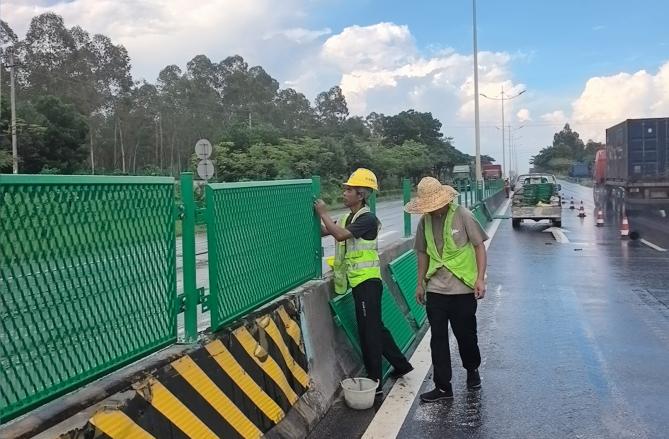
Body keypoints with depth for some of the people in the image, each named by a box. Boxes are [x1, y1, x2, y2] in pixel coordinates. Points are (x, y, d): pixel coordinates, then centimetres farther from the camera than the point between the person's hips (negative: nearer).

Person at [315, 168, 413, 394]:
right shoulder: (347, 218, 12)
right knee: (374, 327, 18)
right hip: (359, 281, 9)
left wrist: (323, 213, -16)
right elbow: (323, 231, 7)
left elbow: (340, 234, -25)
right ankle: (400, 364, 32)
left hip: (367, 280, -9)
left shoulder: (368, 219, -14)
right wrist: (317, 216, -5)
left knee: (369, 330, -4)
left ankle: (374, 382, 3)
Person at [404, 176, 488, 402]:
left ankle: (472, 370, 38)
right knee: (438, 339, 5)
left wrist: (480, 278, -12)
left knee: (466, 334, 10)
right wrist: (420, 283, 14)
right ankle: (443, 386, 14)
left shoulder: (462, 215, -10)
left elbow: (479, 246, -6)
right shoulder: (425, 221, 3)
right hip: (436, 289, 4)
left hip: (463, 289, -3)